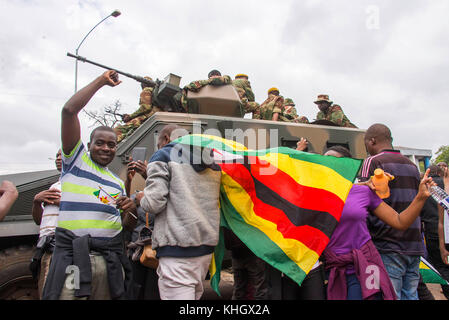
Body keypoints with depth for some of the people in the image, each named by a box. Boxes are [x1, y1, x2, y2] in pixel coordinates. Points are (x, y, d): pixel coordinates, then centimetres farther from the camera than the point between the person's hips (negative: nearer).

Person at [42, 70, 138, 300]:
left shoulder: (117, 183, 21)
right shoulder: (76, 158, 7)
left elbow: (128, 225, 21)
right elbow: (69, 110, -5)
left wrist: (131, 211, -3)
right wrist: (101, 81, 1)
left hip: (111, 258, 5)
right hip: (74, 255, -5)